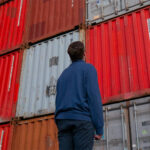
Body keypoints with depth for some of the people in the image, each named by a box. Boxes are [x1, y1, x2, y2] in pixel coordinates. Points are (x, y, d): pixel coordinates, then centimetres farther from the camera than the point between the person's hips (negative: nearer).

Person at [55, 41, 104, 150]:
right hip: (82, 120, -5)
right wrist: (99, 128, -8)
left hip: (63, 121, 5)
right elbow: (94, 97, -6)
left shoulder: (63, 74, 23)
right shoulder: (88, 68, 6)